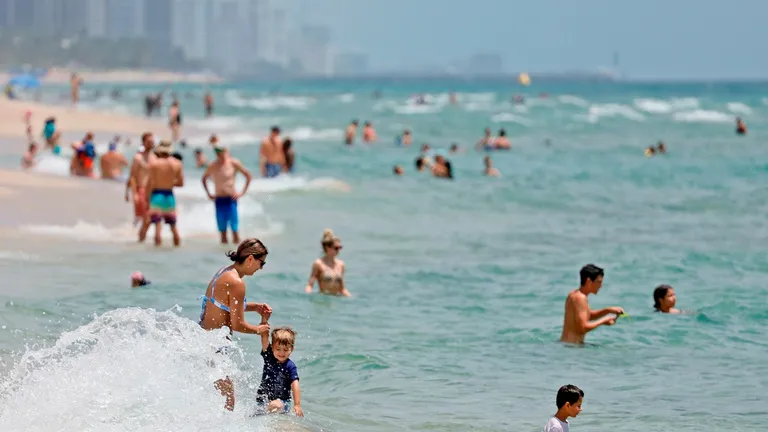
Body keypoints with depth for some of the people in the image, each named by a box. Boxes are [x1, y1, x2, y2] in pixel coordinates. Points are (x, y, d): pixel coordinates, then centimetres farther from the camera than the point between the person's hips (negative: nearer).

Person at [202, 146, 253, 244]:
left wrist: (242, 192, -4)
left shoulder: (233, 163, -7)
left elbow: (249, 176, 0)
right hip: (219, 200, 3)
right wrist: (208, 194, 12)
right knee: (222, 227, 5)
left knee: (234, 228, -5)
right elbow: (204, 179, 22)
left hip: (231, 199, -3)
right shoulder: (212, 166, 2)